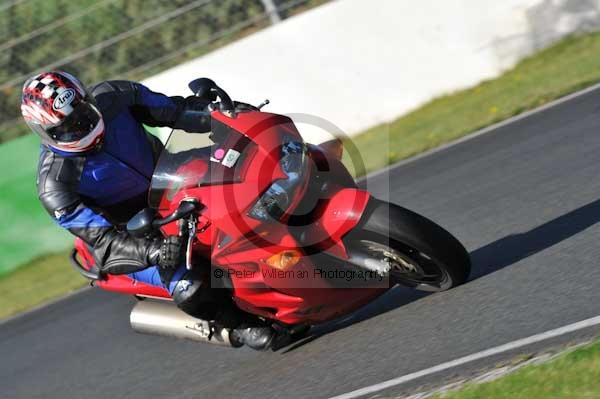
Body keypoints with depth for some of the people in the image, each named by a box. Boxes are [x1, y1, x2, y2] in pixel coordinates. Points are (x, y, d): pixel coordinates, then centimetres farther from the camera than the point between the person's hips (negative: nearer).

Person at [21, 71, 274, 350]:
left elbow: (174, 110, -4)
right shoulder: (54, 185, -26)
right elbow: (102, 238, -29)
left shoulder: (111, 97, -16)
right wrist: (150, 251, -46)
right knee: (191, 291, -26)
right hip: (132, 236, -6)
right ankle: (234, 324, 2)